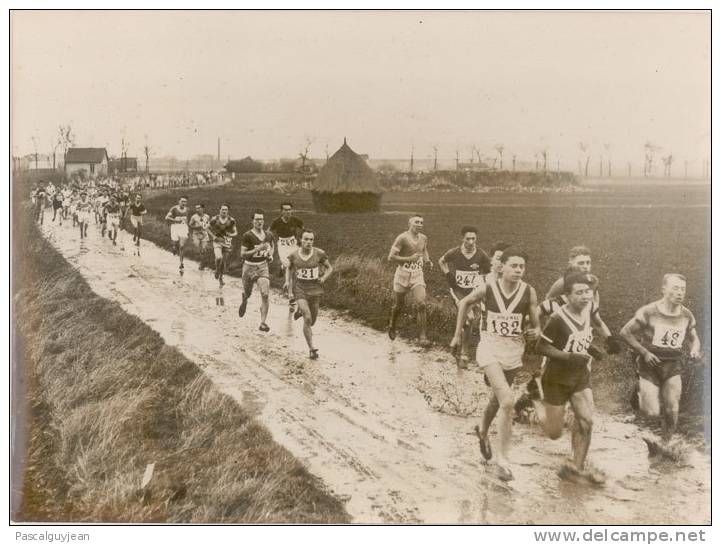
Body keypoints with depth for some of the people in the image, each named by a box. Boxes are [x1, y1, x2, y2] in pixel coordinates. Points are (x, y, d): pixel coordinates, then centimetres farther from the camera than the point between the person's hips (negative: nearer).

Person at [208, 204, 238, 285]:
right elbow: (208, 227, 8)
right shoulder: (214, 219, -9)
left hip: (227, 242, 2)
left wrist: (231, 235, -20)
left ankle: (220, 277, 32)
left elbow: (235, 232, 2)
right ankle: (217, 270, 6)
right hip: (217, 241, -2)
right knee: (219, 258, -25)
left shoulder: (231, 220, -7)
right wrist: (213, 235, -5)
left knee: (223, 261, 10)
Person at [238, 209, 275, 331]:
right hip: (249, 266, -2)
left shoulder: (268, 235, 2)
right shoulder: (247, 236, -12)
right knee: (247, 293, 14)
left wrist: (270, 255, 4)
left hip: (263, 266, 2)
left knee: (265, 294, -15)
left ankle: (263, 323, -11)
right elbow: (242, 254, -15)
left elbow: (272, 246, 24)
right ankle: (244, 301, 55)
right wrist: (257, 249, -25)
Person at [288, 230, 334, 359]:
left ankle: (300, 311, 50)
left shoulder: (319, 254, -8)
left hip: (315, 290, 2)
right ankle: (311, 349, -10)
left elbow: (330, 268, 5)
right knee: (307, 319, -19)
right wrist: (290, 283, 7)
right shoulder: (294, 255, -6)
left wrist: (324, 278, -11)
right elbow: (289, 268, 15)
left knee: (311, 322, 14)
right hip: (300, 290, -2)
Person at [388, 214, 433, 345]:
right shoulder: (402, 238, -12)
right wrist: (410, 258, -22)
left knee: (421, 304, -14)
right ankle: (392, 327, 41)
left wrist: (427, 261, 5)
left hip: (417, 275, 3)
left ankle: (422, 336, -6)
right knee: (398, 305, 11)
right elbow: (391, 257, -16)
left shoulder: (424, 238, 6)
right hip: (403, 274, -3)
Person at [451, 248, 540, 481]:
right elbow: (464, 303, 8)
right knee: (507, 401, -20)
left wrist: (535, 333, -22)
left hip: (514, 350, 3)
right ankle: (503, 459, -9)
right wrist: (458, 333, 11)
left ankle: (483, 431, 53)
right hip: (490, 348, -3)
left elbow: (536, 326, 1)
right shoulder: (487, 289, -11)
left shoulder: (529, 293, -8)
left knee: (498, 399, 21)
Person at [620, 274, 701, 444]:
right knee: (652, 412, -13)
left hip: (673, 366, 4)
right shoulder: (649, 312, -14)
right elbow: (625, 332, -8)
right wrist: (644, 352, -15)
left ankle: (666, 444, 23)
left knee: (672, 411, 2)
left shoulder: (687, 316, 0)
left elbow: (694, 338, 16)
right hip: (650, 365, -4)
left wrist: (695, 350, -7)